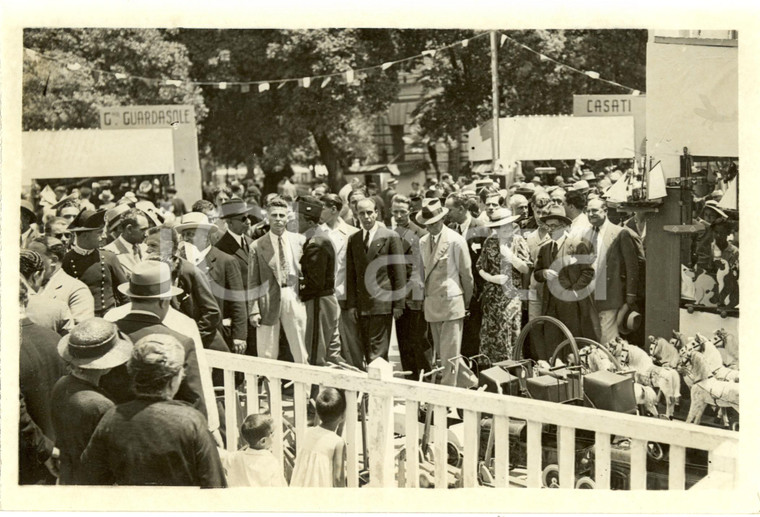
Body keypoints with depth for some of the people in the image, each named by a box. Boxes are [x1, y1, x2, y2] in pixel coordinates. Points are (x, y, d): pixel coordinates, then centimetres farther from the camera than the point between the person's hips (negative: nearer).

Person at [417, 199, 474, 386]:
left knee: (449, 353, -7)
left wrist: (467, 301, 4)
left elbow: (466, 272, -4)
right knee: (439, 352, 12)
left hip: (451, 302, -6)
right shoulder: (423, 242, 10)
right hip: (431, 303, 6)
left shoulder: (455, 240, -9)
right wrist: (427, 294, 12)